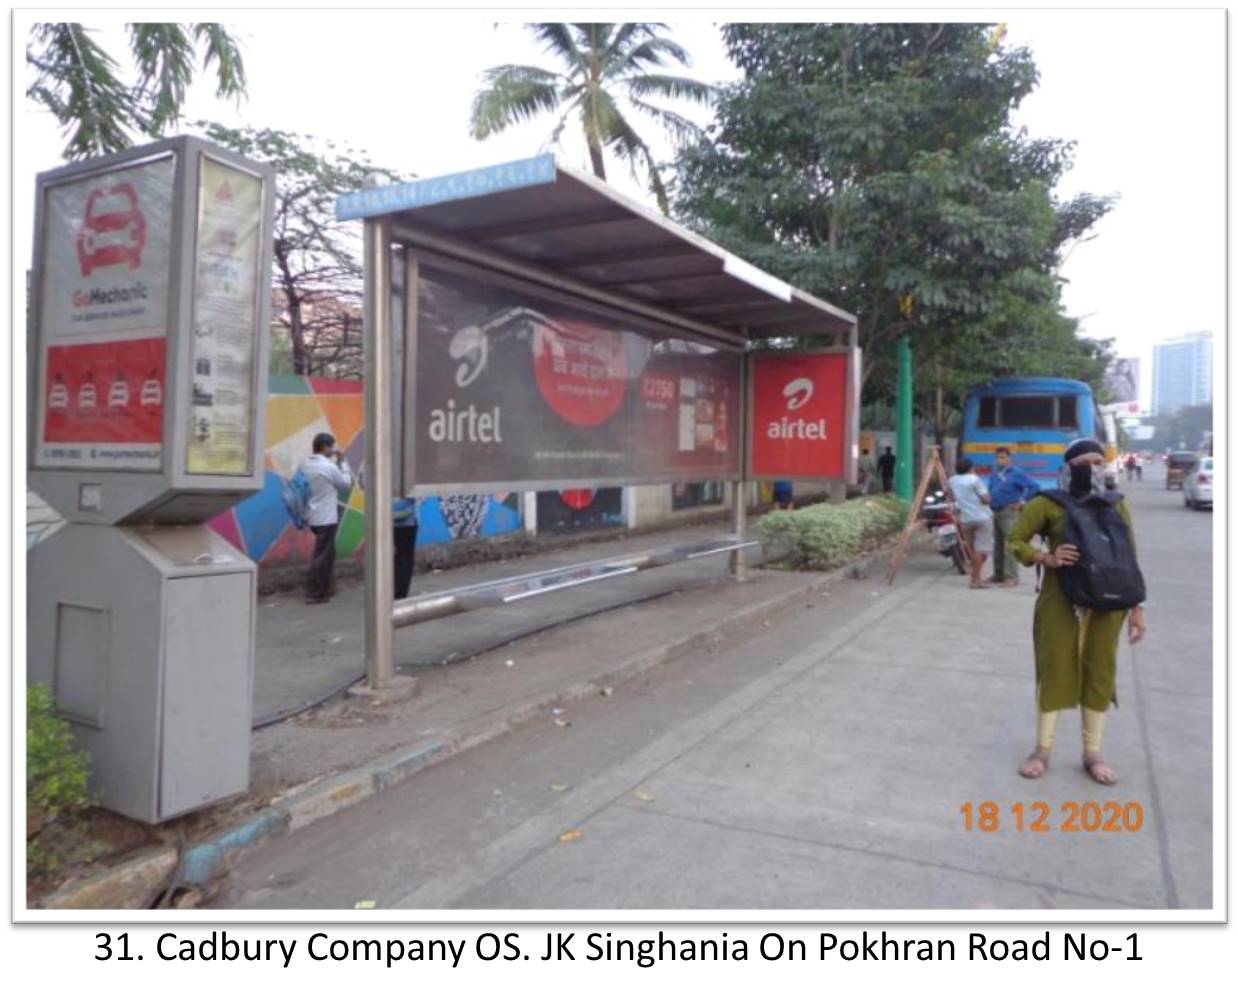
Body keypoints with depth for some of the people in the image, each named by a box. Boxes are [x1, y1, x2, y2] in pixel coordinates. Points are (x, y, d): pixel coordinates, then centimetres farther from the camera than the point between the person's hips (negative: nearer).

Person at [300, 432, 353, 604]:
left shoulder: (305, 465, 6)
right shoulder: (329, 467, -17)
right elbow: (346, 483, -3)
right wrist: (342, 462, 4)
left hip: (313, 516, 8)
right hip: (326, 518, -8)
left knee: (327, 553, 19)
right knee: (321, 556, -2)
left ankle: (327, 588, 25)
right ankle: (313, 594, 2)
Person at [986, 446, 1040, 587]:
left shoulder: (1017, 473, -5)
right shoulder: (994, 474, 16)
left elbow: (1034, 487, -11)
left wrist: (1022, 502, -11)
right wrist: (989, 499, 13)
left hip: (1010, 512, -7)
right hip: (996, 512, 8)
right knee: (998, 545, 12)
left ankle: (1012, 576, -11)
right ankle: (998, 574, 21)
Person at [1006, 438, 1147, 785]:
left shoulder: (1116, 505, 7)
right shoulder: (1048, 504, -4)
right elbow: (1014, 541, -2)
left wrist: (1136, 606, 8)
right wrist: (1046, 558, -20)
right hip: (1061, 600, -3)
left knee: (1099, 673, 8)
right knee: (1054, 669, 2)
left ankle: (1093, 753, 22)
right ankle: (1043, 749, 15)